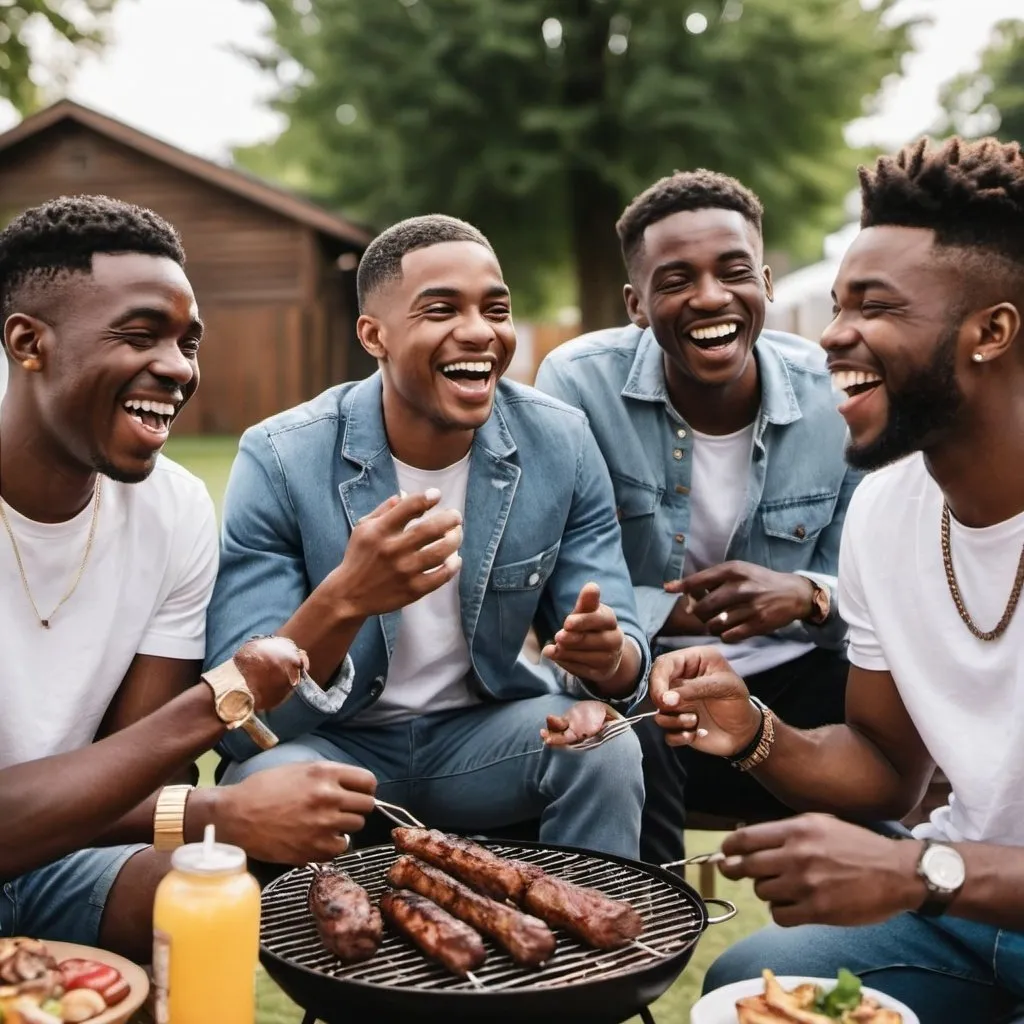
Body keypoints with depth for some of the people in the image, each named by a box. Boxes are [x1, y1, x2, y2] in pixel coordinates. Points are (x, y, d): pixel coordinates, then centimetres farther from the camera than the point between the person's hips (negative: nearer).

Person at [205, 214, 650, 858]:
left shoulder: (563, 445, -10)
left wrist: (607, 655, -32)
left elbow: (626, 655, -6)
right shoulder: (280, 460, -19)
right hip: (333, 748, -2)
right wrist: (345, 599, -43)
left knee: (606, 748, -24)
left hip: (482, 733, 2)